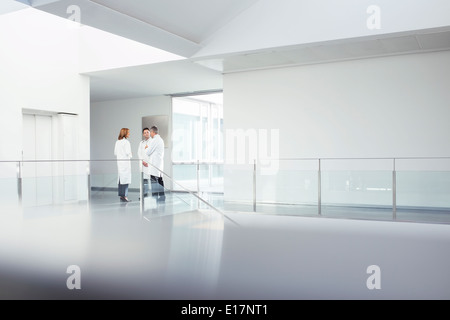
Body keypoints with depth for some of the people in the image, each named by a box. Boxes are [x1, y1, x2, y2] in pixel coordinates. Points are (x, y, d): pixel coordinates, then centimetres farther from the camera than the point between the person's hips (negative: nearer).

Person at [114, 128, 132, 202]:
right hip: (125, 161, -8)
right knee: (126, 178, -6)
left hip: (119, 161, 8)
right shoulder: (126, 142, -12)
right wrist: (130, 156, 4)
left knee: (121, 178, 10)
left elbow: (115, 153, 14)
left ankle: (121, 195, 15)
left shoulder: (117, 142, 11)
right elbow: (128, 152, -16)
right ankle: (124, 196, -7)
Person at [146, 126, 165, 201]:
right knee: (160, 180, 11)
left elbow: (148, 152, -11)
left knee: (154, 180, -8)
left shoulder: (154, 140, -13)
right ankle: (162, 196, 15)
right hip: (160, 163, 9)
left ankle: (154, 197, -9)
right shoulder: (161, 139, 16)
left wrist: (146, 148, 8)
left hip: (154, 164, -9)